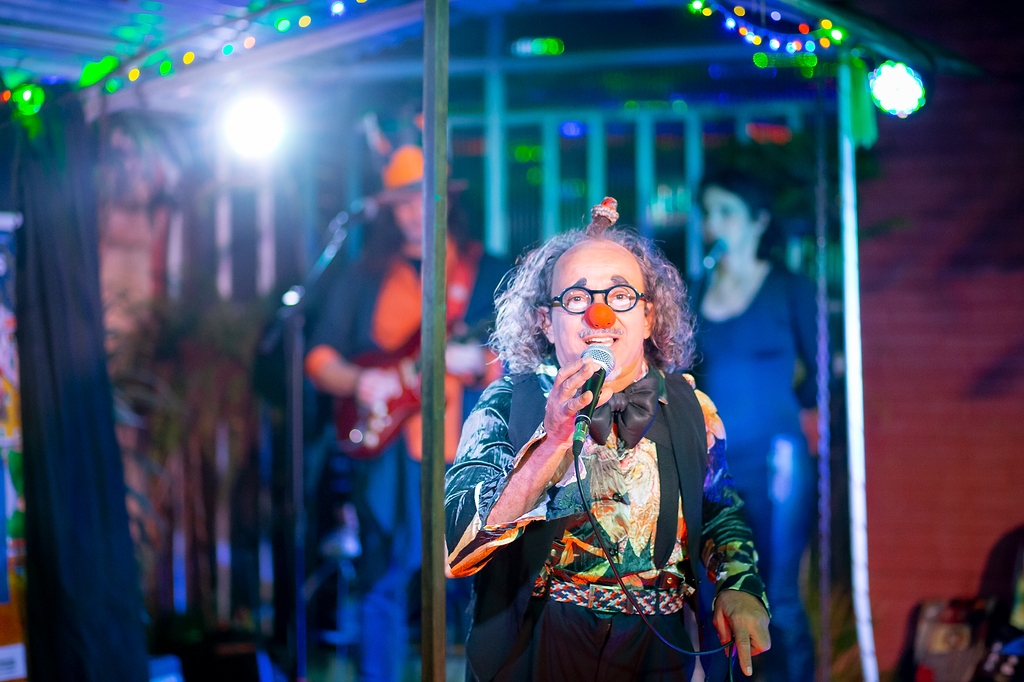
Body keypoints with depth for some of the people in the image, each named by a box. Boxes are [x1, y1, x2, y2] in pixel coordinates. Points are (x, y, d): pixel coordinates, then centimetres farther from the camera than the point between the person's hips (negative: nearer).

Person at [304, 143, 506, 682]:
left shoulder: (488, 273, 7)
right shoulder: (367, 276, 13)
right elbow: (320, 355, 11)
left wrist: (477, 362, -20)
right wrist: (357, 381, -8)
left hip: (464, 449, -2)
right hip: (384, 450, 2)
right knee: (384, 577, 3)